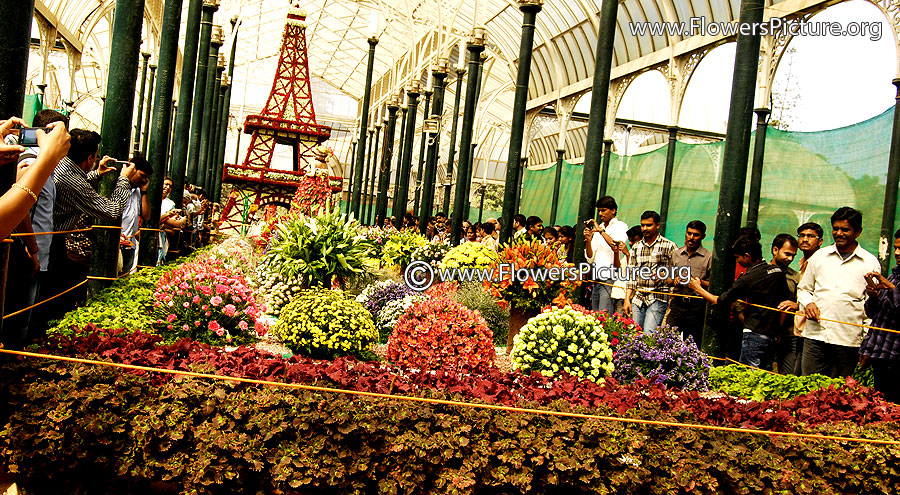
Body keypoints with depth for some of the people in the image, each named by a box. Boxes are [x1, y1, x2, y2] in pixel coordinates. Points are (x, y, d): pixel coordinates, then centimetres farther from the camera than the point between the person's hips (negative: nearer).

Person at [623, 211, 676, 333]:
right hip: (638, 298, 4)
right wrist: (627, 300, 4)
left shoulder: (669, 246, 1)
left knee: (648, 334, -15)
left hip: (658, 298, -4)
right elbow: (631, 276, 12)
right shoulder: (636, 247, 14)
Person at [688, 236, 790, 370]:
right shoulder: (778, 271, 5)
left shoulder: (748, 279, -14)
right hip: (773, 336, 7)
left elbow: (720, 300, -4)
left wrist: (698, 288, 10)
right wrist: (778, 331, 20)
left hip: (755, 335, -7)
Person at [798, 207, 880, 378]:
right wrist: (808, 303, -2)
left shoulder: (870, 263, 6)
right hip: (815, 334, 2)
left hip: (848, 340, -2)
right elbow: (803, 289, 20)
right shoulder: (819, 256, 12)